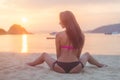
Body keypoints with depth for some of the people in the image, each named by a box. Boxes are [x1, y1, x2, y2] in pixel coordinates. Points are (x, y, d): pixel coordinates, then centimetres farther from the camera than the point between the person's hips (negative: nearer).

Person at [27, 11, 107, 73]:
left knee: (44, 55, 28)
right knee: (87, 55, 35)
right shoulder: (81, 35, -2)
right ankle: (100, 65, 53)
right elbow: (78, 54, 7)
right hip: (76, 68, 2)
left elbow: (58, 54, -1)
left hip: (60, 67, -2)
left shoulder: (59, 35, -10)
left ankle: (31, 64, 49)